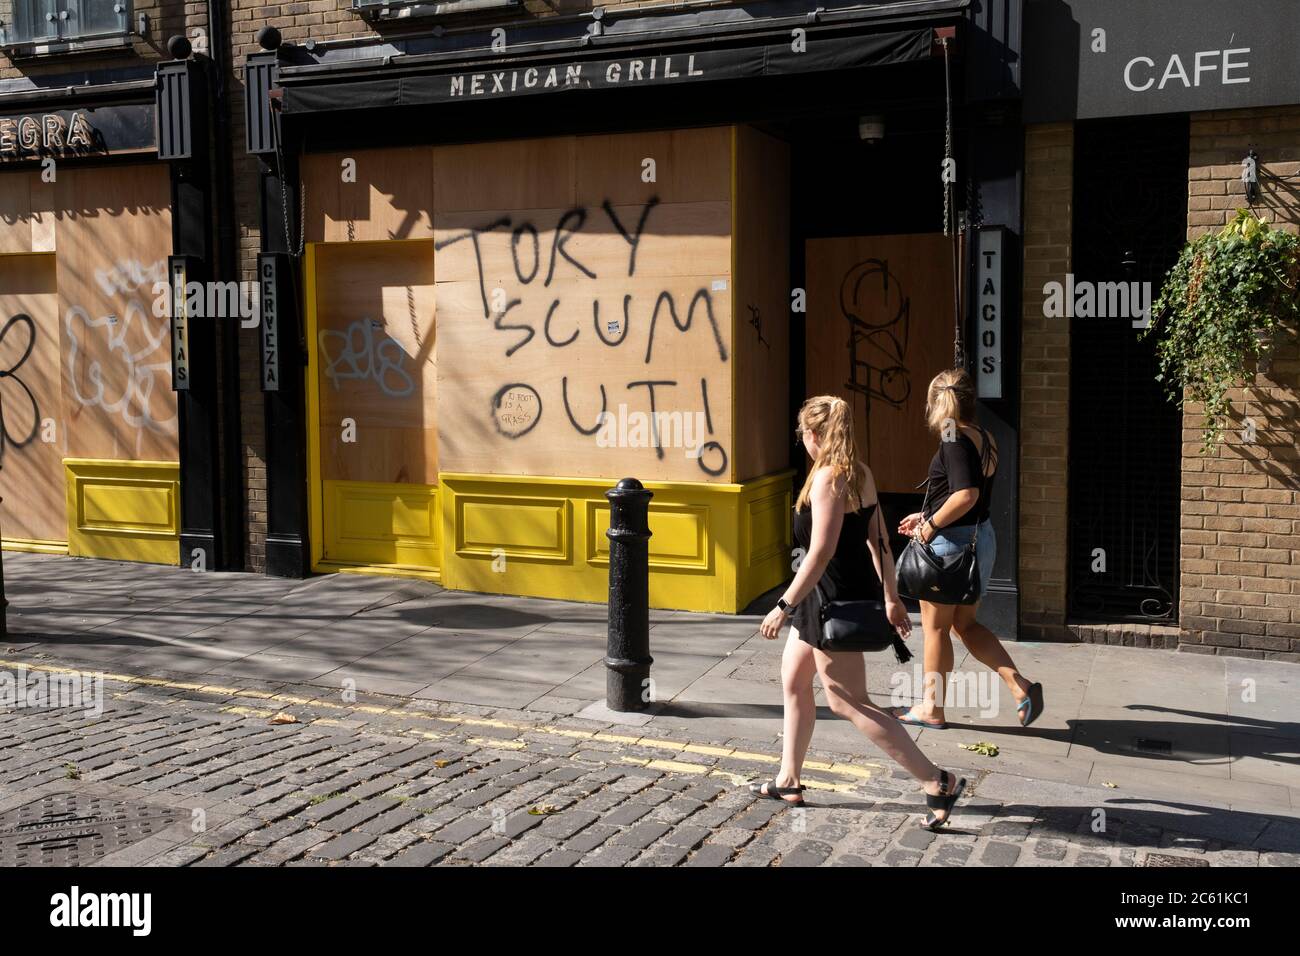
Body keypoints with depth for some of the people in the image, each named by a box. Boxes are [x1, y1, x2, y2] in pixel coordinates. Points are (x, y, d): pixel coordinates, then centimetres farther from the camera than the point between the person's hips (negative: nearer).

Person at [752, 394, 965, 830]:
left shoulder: (828, 478, -20)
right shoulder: (860, 474, 8)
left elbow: (821, 553, -25)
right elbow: (879, 541, 12)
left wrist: (784, 607, -21)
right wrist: (891, 598, 17)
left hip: (836, 599, -10)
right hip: (853, 591, 10)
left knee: (848, 703, -3)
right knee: (793, 681, 20)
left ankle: (938, 783, -3)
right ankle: (788, 782, 30)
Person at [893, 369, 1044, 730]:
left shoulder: (955, 442, -19)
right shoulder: (985, 440, 8)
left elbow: (966, 496, -30)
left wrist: (931, 524, -17)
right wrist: (927, 516, 20)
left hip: (950, 543, -8)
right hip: (981, 537, 9)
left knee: (935, 627, 8)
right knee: (966, 624, 19)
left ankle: (932, 708, 21)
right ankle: (1021, 687, 8)